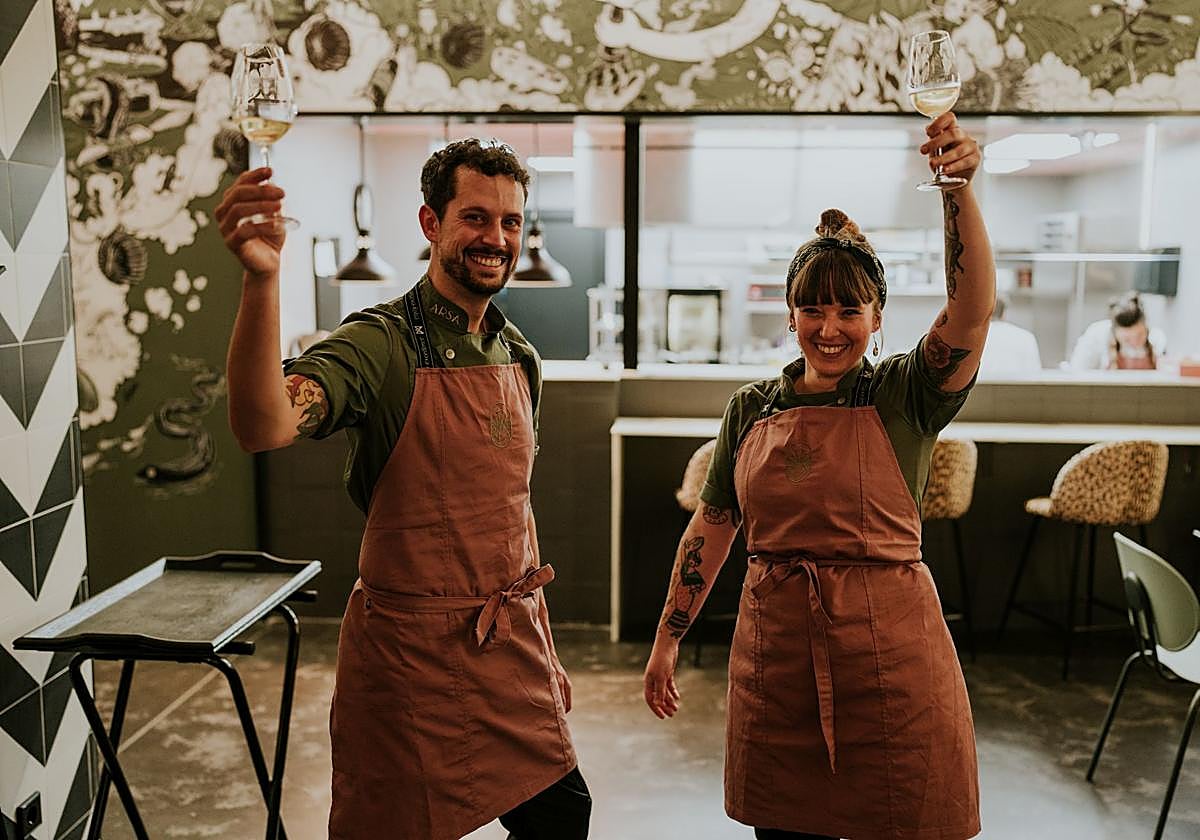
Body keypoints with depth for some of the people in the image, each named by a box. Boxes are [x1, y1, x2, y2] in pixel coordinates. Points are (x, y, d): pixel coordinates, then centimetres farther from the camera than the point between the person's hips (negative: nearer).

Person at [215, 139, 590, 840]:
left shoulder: (520, 356, 7)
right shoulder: (382, 344, -14)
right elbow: (264, 427, -33)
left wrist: (542, 649, 16)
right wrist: (262, 280, -47)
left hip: (513, 648, 6)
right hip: (411, 649, -6)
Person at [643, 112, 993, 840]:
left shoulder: (904, 397, -4)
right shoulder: (753, 408, 4)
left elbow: (973, 309, -21)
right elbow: (712, 528, 8)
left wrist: (959, 192, -33)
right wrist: (668, 639, 9)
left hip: (888, 647, -2)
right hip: (775, 643, 3)